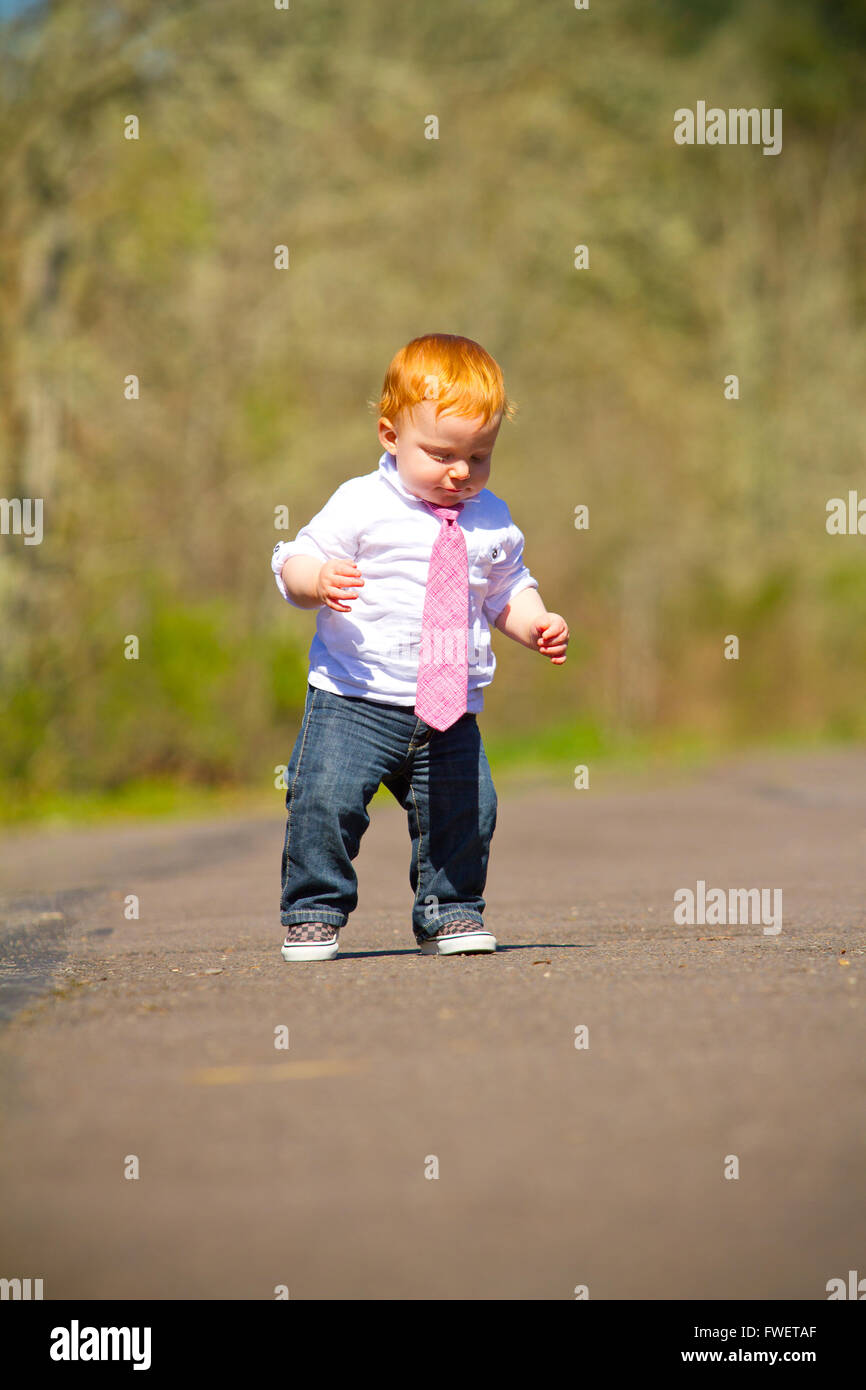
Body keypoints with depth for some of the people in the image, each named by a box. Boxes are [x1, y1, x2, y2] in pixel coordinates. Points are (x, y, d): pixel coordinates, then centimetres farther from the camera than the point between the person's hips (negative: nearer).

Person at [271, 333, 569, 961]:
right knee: (324, 798, -14)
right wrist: (318, 580, -28)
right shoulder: (363, 504, -5)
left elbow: (507, 591, 23)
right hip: (354, 698, -4)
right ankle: (315, 911, 3)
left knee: (465, 806, 0)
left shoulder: (492, 522, 9)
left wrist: (536, 624, 3)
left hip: (450, 708, 4)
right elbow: (294, 563, -6)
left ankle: (448, 909, 21)